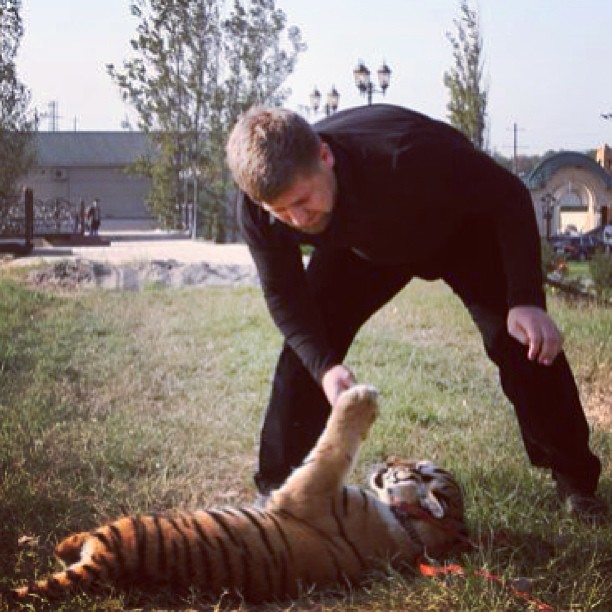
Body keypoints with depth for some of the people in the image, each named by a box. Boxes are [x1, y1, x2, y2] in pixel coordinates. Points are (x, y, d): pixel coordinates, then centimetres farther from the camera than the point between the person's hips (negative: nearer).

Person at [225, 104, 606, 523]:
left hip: (461, 229, -3)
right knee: (304, 352, -12)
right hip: (363, 247, 3)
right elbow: (284, 295, -16)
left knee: (525, 345, -14)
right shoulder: (257, 213, -33)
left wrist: (526, 300, -40)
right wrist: (324, 367, -33)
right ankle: (276, 487, 3)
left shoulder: (404, 154, -47)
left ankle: (575, 479, 5)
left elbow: (508, 196, -33)